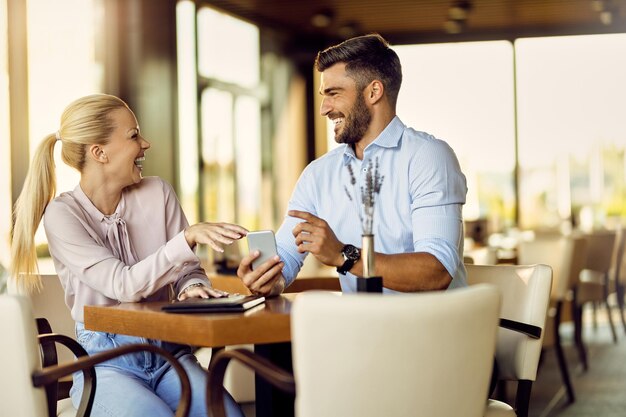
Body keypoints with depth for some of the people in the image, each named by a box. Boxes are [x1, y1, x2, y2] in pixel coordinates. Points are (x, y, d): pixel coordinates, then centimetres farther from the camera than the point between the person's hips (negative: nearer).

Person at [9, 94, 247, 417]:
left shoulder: (157, 193, 4)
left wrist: (192, 288, -16)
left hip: (169, 353, 4)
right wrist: (188, 237, -27)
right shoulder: (62, 215, -8)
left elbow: (189, 270, 8)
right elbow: (125, 286, -18)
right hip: (106, 364, -3)